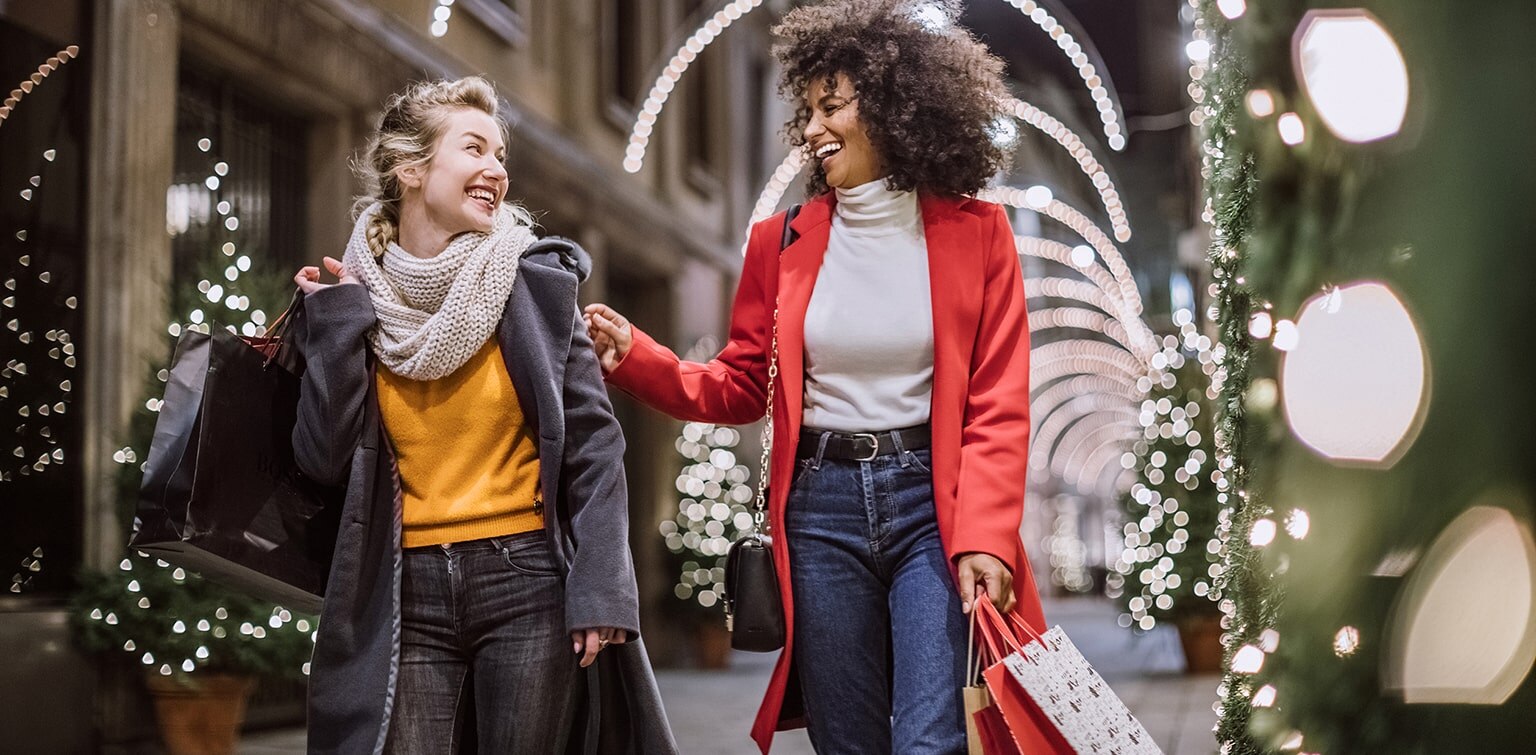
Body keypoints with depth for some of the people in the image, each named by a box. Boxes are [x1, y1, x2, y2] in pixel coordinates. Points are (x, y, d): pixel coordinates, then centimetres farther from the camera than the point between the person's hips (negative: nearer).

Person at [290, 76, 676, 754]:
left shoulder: (533, 279, -2)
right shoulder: (356, 296, 5)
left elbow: (592, 444, -4)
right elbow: (323, 459, -2)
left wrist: (599, 591, -10)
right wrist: (338, 322, -5)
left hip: (529, 583, -1)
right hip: (407, 592, 1)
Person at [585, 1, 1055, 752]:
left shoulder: (974, 232, 0)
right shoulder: (784, 241, 6)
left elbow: (997, 409, -4)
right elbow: (742, 386, 12)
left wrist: (984, 538, -16)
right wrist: (634, 356, -3)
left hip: (933, 503, -2)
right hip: (820, 509, 3)